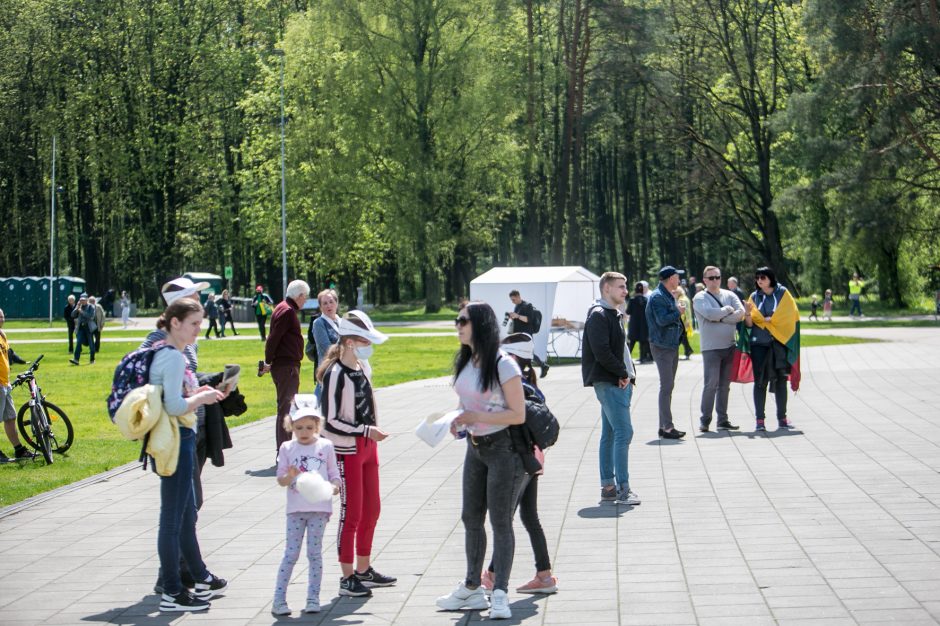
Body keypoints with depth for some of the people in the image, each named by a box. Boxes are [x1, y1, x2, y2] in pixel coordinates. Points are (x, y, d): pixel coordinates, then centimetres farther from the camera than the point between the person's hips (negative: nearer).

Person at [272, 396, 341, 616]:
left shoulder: (325, 446, 1)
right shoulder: (287, 448, 2)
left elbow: (334, 474, 5)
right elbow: (281, 480, 2)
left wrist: (334, 486, -16)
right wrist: (290, 476, -20)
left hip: (319, 507, 0)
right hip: (296, 509, 0)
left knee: (315, 553, 4)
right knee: (291, 553, 0)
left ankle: (313, 598, 12)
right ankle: (279, 599, 5)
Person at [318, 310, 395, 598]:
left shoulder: (364, 366, 6)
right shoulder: (336, 374, -19)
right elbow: (330, 421, -20)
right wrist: (366, 431, -21)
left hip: (367, 447, 8)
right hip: (347, 451, -8)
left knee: (371, 509, 14)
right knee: (351, 513, -2)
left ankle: (364, 569, 27)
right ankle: (347, 578, 8)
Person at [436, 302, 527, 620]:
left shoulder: (503, 365, -19)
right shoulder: (465, 363, 7)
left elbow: (518, 414, -21)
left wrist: (475, 417, -24)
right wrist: (458, 419, 1)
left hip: (503, 448, -9)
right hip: (475, 447, 9)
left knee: (500, 521, -6)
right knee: (470, 518, 14)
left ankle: (500, 594, -2)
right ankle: (472, 588, 26)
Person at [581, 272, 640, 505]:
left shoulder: (615, 315, 18)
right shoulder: (598, 315, -12)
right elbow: (601, 352, -20)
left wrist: (628, 374, 7)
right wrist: (623, 373, -13)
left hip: (620, 382, 10)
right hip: (608, 383, -10)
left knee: (610, 434, 11)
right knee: (623, 432, -12)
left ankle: (608, 487, 14)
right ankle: (623, 489, -11)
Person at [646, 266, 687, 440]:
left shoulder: (670, 296, 16)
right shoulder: (657, 297, -15)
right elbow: (662, 319, -25)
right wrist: (678, 311, -12)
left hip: (673, 345, 10)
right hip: (662, 346, -10)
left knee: (668, 386, 13)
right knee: (667, 386, -11)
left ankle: (664, 426, 19)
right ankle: (667, 427, -11)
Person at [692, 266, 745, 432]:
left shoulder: (729, 295, 11)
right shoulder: (700, 298, -1)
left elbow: (741, 313, -4)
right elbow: (710, 314, -19)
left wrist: (720, 318, -11)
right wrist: (728, 310, -5)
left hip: (729, 345, 5)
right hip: (711, 347, -5)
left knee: (725, 385, 8)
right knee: (711, 384, -11)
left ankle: (723, 420, 14)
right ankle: (705, 420, -4)